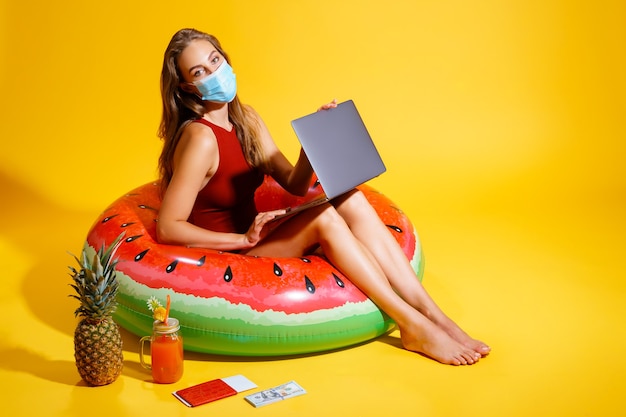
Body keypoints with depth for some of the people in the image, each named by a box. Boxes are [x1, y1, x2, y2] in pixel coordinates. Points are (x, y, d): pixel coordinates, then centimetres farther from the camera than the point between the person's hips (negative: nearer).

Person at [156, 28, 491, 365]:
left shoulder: (246, 119, 5)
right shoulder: (200, 139, -20)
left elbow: (295, 185, 6)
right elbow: (167, 228, -22)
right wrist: (244, 239, -24)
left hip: (250, 237, 8)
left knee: (349, 198, -15)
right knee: (323, 216, -29)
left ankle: (431, 314, -20)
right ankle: (412, 326, -25)